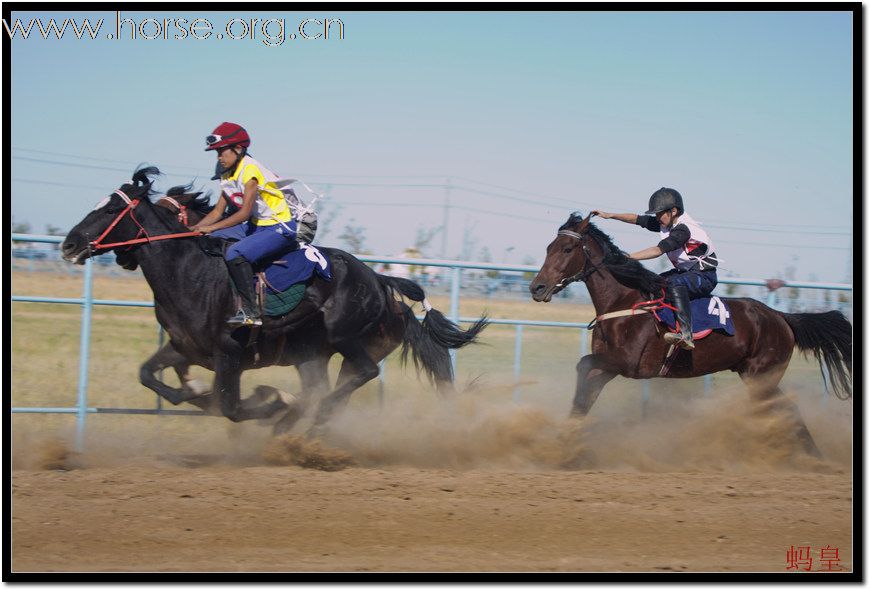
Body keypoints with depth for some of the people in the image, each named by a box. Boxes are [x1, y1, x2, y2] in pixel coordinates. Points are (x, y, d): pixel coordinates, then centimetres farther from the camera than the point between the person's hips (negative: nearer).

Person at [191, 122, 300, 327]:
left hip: (281, 228, -10)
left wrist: (211, 227, -23)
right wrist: (195, 228, -3)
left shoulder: (250, 170, -19)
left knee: (234, 253, -30)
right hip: (256, 225, 10)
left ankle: (251, 312, -26)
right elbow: (218, 211, 11)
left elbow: (244, 213, -24)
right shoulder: (227, 177, 8)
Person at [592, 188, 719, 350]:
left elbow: (659, 250, -32)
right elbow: (638, 219, 11)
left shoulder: (683, 229, -23)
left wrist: (628, 257, -34)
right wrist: (609, 215, 3)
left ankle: (686, 335, -49)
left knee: (675, 284, -38)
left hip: (704, 276, -10)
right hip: (685, 271, 10)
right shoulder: (665, 224, 4)